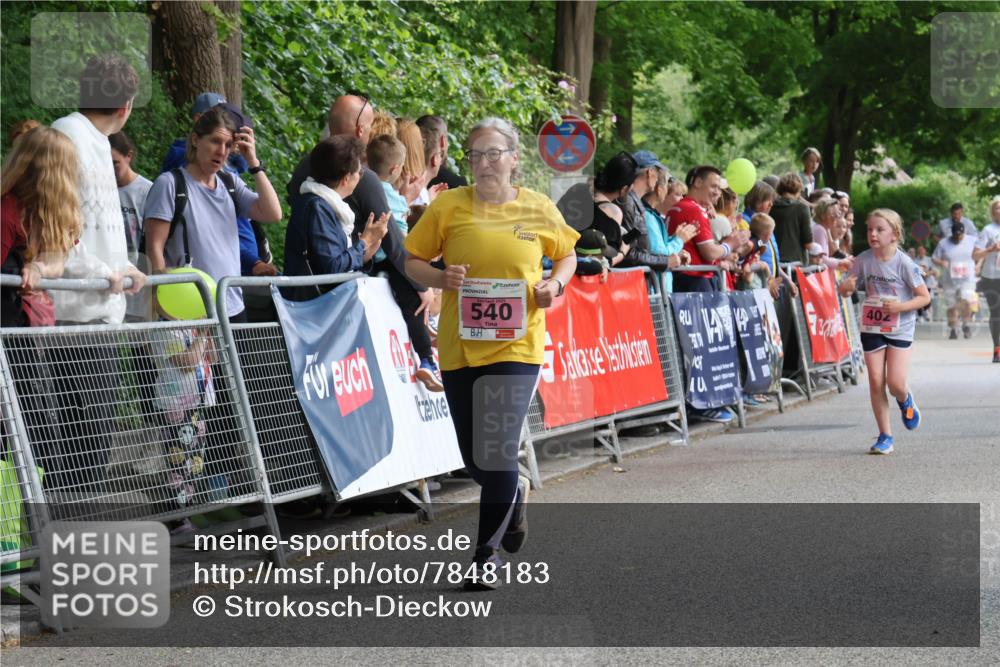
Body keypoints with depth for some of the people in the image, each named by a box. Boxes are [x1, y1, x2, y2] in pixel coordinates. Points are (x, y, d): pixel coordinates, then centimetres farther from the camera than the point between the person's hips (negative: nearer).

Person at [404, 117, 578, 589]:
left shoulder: (539, 209, 3)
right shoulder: (448, 206, 0)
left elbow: (567, 255, 18)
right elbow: (412, 261, 6)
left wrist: (555, 283, -3)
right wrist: (441, 278, -15)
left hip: (517, 344, -2)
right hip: (460, 346, 2)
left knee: (499, 449, -11)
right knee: (474, 457, 10)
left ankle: (488, 554, 2)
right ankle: (514, 493, 45)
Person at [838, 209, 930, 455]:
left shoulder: (904, 263, -13)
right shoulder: (864, 260, -4)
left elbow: (924, 297, -9)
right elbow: (843, 290, 2)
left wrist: (900, 307, -24)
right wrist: (846, 287, -22)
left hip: (900, 329, -3)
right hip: (871, 328, 3)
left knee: (895, 383, -10)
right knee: (876, 382, -1)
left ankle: (906, 402, 28)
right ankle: (885, 436, 10)